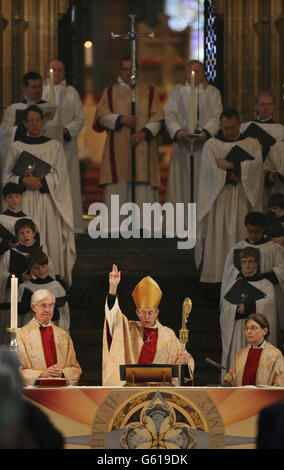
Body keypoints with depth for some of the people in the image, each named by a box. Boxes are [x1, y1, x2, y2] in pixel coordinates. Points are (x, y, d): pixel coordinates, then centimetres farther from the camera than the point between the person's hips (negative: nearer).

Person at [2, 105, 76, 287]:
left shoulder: (55, 146, 5)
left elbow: (59, 176, 0)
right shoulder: (16, 147, 7)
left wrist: (40, 181, -14)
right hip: (24, 202, 0)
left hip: (47, 200, 0)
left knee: (51, 242, -4)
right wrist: (23, 181, -13)